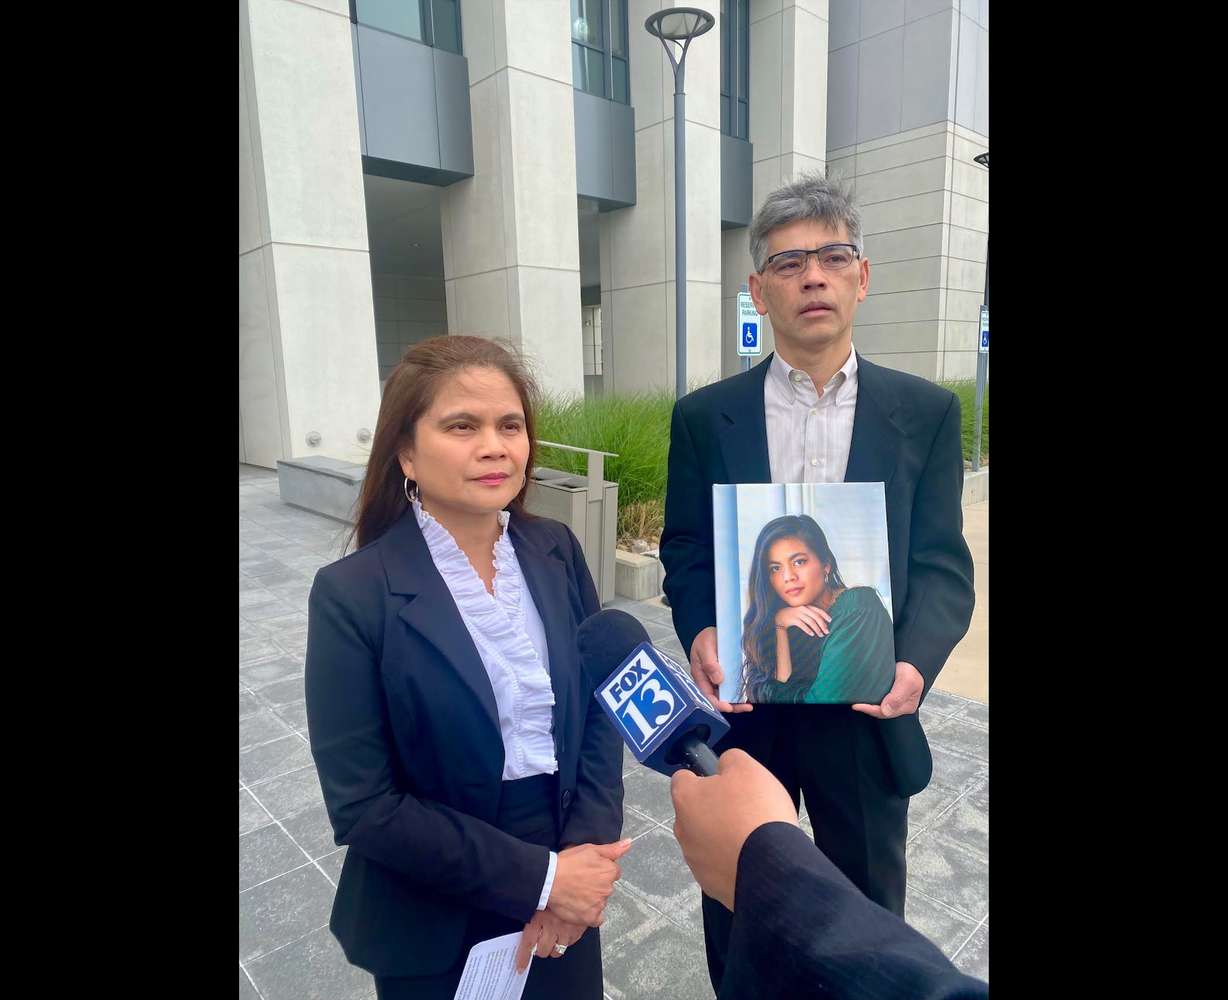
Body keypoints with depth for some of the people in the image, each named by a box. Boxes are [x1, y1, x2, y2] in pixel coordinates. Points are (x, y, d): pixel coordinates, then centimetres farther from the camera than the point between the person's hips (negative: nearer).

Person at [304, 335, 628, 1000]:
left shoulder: (556, 551, -6)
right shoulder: (351, 594, -19)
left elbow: (598, 710, -1)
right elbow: (363, 807, -17)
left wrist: (585, 850, -13)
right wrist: (538, 876, -18)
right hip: (435, 928, -3)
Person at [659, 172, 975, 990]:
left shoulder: (926, 412, -2)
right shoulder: (704, 415, -2)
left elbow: (943, 564, -4)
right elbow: (685, 550, -1)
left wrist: (916, 660, -22)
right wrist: (700, 632, -19)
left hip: (866, 709, 1)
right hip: (740, 707, 0)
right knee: (736, 914, 23)